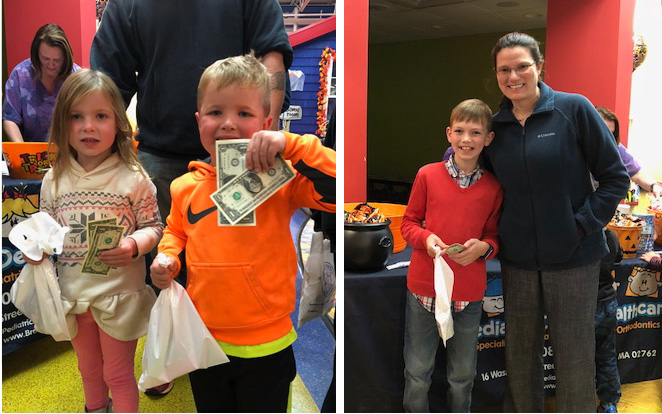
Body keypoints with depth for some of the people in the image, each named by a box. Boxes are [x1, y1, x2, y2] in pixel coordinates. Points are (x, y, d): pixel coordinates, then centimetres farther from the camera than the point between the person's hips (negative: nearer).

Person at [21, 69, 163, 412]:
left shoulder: (132, 177, -12)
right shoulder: (54, 179, 0)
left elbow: (153, 226, -8)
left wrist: (133, 246, -27)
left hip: (119, 294, -4)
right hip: (73, 293, 5)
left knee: (118, 374, 11)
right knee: (88, 368, 26)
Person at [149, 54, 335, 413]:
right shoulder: (186, 188, -2)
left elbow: (336, 189, -30)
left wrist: (290, 145, -34)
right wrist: (167, 258, -2)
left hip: (266, 347, -4)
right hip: (204, 343, 4)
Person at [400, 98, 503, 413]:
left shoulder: (493, 186, 0)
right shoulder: (427, 175, -3)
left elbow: (495, 235, 8)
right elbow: (408, 223, 3)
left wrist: (484, 247, -13)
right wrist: (426, 238, -17)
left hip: (469, 292, 1)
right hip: (424, 285, -1)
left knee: (463, 374, 17)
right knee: (418, 370, 12)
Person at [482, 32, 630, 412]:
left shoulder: (574, 109, -6)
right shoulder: (495, 126, 5)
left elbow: (615, 176, -4)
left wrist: (584, 223, -13)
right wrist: (494, 235, 3)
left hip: (573, 257, -3)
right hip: (517, 258, 4)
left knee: (575, 355, 7)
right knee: (520, 352, 14)